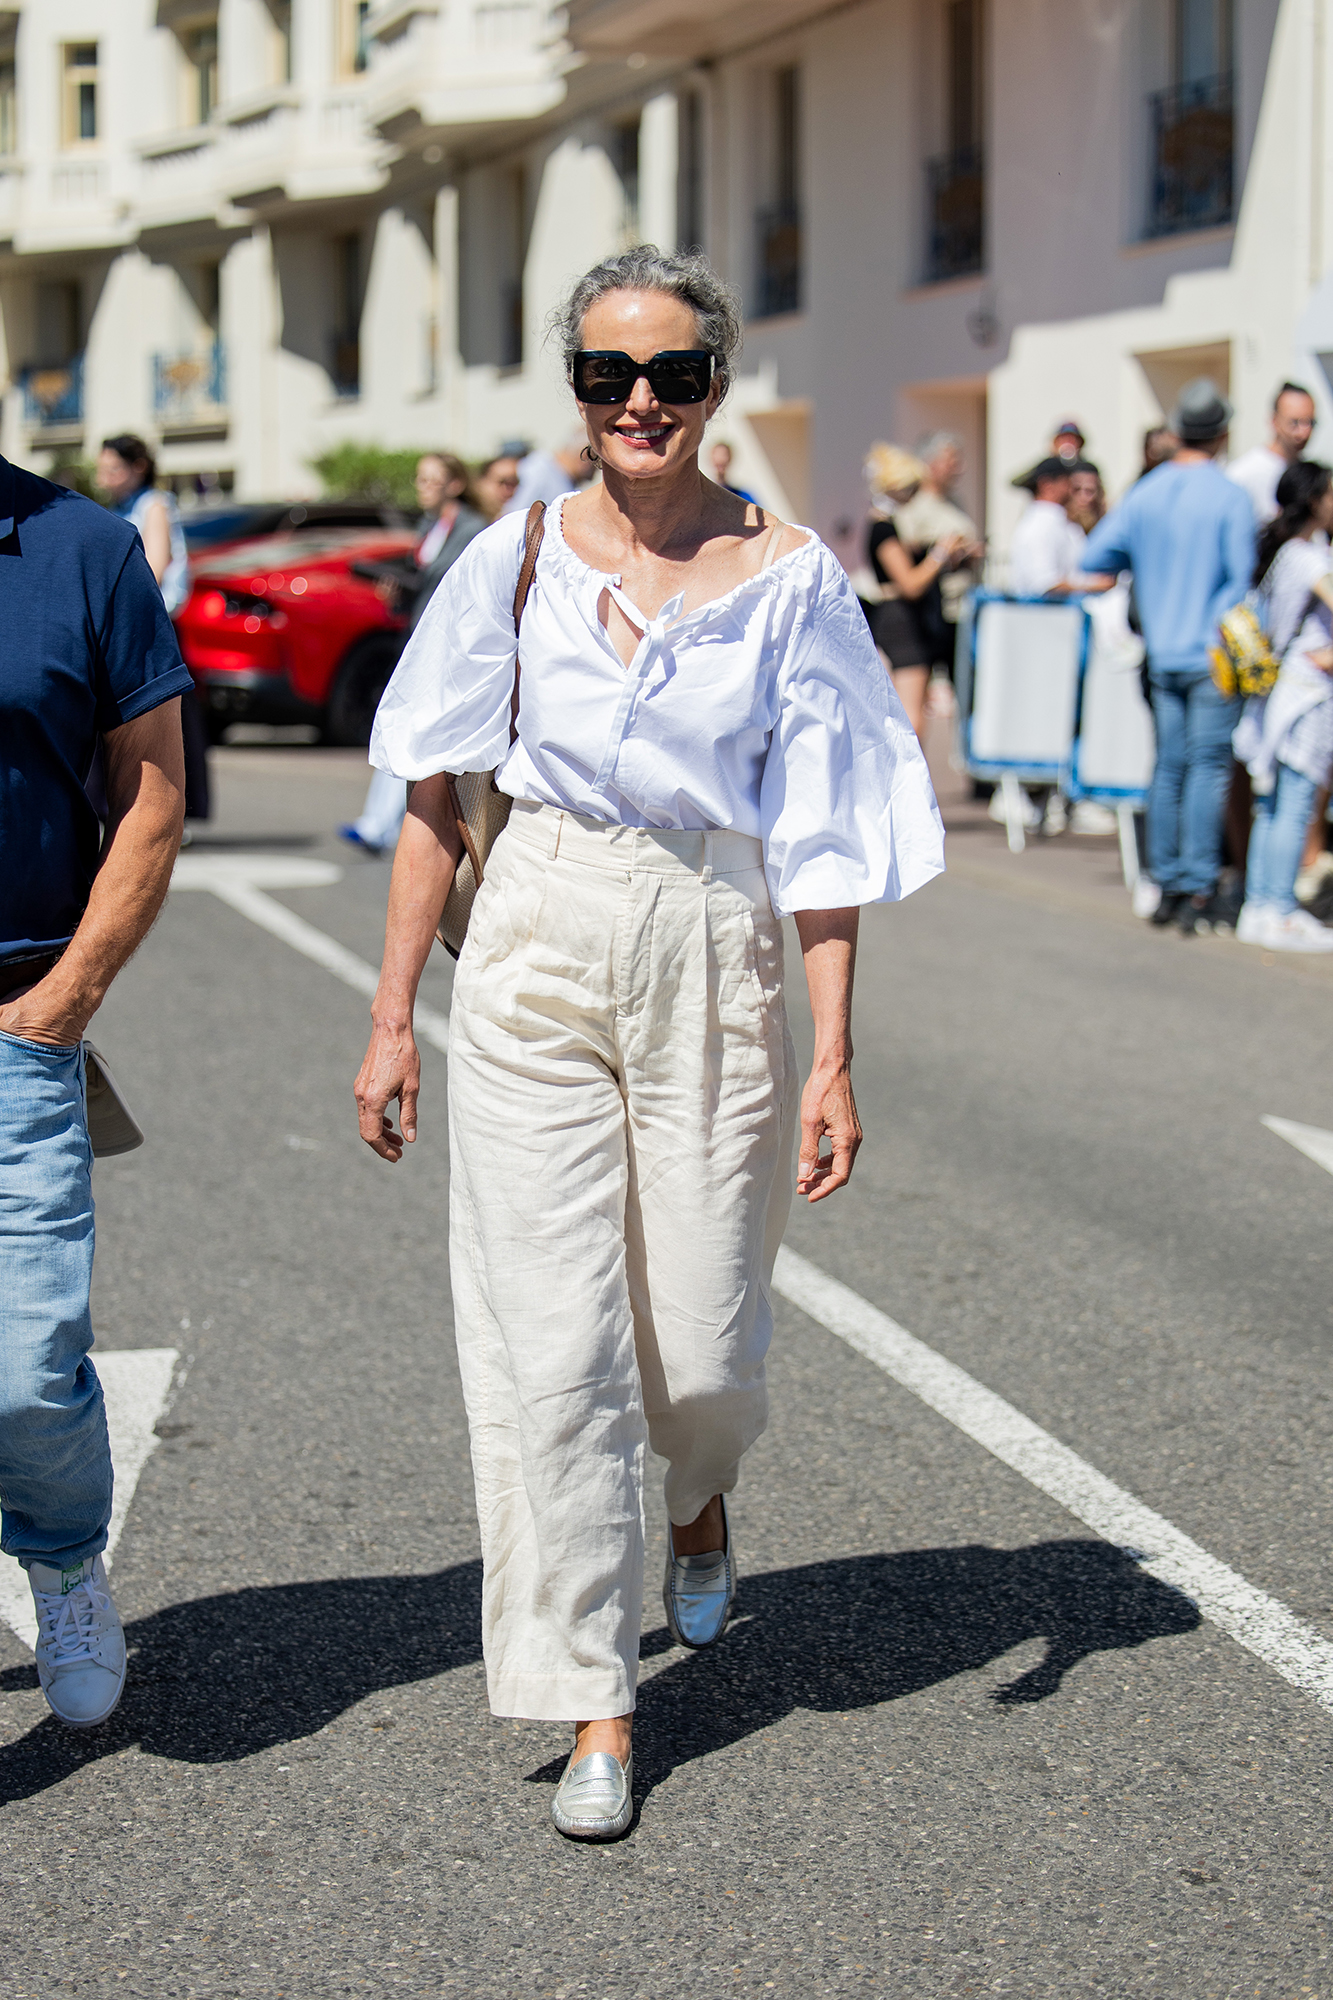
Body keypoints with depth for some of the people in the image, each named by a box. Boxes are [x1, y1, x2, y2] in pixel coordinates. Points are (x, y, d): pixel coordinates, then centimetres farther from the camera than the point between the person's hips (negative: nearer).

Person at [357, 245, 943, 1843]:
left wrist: (834, 1060, -5)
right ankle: (594, 1710, 9)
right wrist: (392, 1015, 2)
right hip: (537, 953, 1)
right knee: (553, 1345, -3)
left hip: (716, 965, 0)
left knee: (700, 1350, 5)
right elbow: (435, 797, 5)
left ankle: (700, 1502, 43)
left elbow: (821, 839, -2)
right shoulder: (518, 557, 2)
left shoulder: (789, 577, -2)